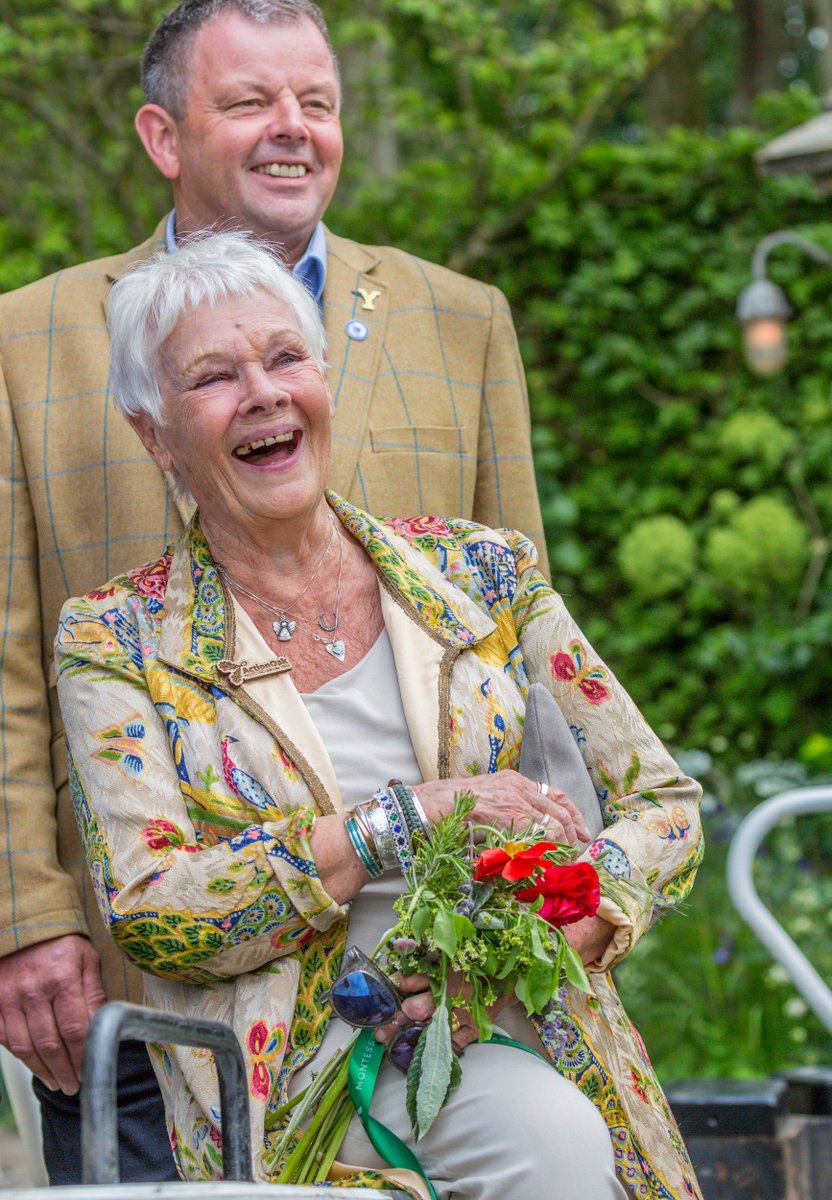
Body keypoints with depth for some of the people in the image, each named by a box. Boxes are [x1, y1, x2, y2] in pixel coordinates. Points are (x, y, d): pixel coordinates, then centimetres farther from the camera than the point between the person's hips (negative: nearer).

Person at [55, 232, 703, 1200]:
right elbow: (147, 913, -7)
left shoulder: (482, 575, 11)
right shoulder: (117, 642, 5)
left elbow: (663, 804, 11)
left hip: (527, 1035, 3)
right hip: (301, 1064, -3)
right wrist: (405, 819, -13)